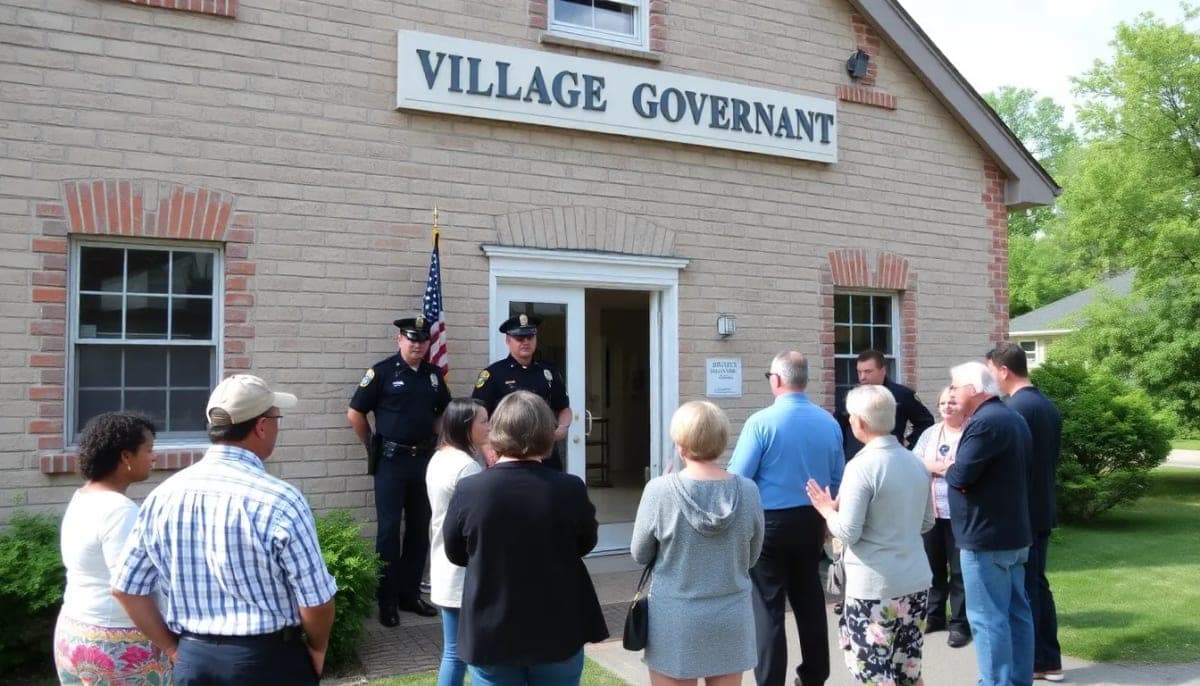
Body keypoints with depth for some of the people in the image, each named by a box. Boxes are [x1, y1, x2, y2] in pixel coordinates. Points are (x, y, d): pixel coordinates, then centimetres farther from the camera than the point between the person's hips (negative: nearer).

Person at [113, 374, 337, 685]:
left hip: (192, 660, 4)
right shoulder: (279, 500, -18)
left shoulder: (163, 496, -3)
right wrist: (317, 649, 4)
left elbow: (127, 588, 4)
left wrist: (175, 649, 13)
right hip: (268, 660, -4)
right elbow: (316, 599, -15)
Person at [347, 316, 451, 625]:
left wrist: (432, 441, 12)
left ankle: (410, 593, 22)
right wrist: (374, 447, 0)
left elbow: (444, 412, 22)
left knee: (419, 528, 10)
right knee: (389, 529, 0)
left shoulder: (434, 374, 7)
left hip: (423, 459, 5)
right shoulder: (382, 371, -7)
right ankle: (387, 600, 9)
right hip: (391, 461, -5)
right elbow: (355, 413, -4)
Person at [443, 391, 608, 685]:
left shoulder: (468, 491, -15)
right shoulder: (569, 489, -16)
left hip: (490, 633, 0)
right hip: (557, 632, 0)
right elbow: (586, 543, 3)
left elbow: (455, 553, 2)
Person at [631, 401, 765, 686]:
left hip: (676, 621, -2)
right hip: (731, 619, 3)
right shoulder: (748, 491, -8)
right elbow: (751, 558, 5)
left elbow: (640, 555, -3)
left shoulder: (660, 490, -16)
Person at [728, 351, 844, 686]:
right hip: (811, 520, 5)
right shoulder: (829, 422, 0)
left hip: (770, 521, -5)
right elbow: (837, 480, 7)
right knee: (809, 599, 18)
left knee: (769, 606, 3)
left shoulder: (761, 421, -16)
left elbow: (738, 478, -16)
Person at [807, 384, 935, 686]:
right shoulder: (916, 463, 7)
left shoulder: (861, 466, -16)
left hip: (874, 587, -7)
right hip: (915, 581, 7)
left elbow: (848, 533, -16)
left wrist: (827, 510, 1)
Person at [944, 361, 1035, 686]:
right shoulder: (1013, 418, 14)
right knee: (1016, 613, 14)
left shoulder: (984, 422, -19)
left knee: (988, 618, -4)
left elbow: (960, 476, -22)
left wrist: (948, 468, -1)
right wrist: (958, 469, 6)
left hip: (986, 536, -10)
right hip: (1013, 532, 10)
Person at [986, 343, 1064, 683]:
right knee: (1037, 584, 16)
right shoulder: (1049, 407, 9)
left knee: (1020, 590, 2)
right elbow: (1050, 460, 15)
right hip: (1042, 510, 9)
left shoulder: (1013, 409, -19)